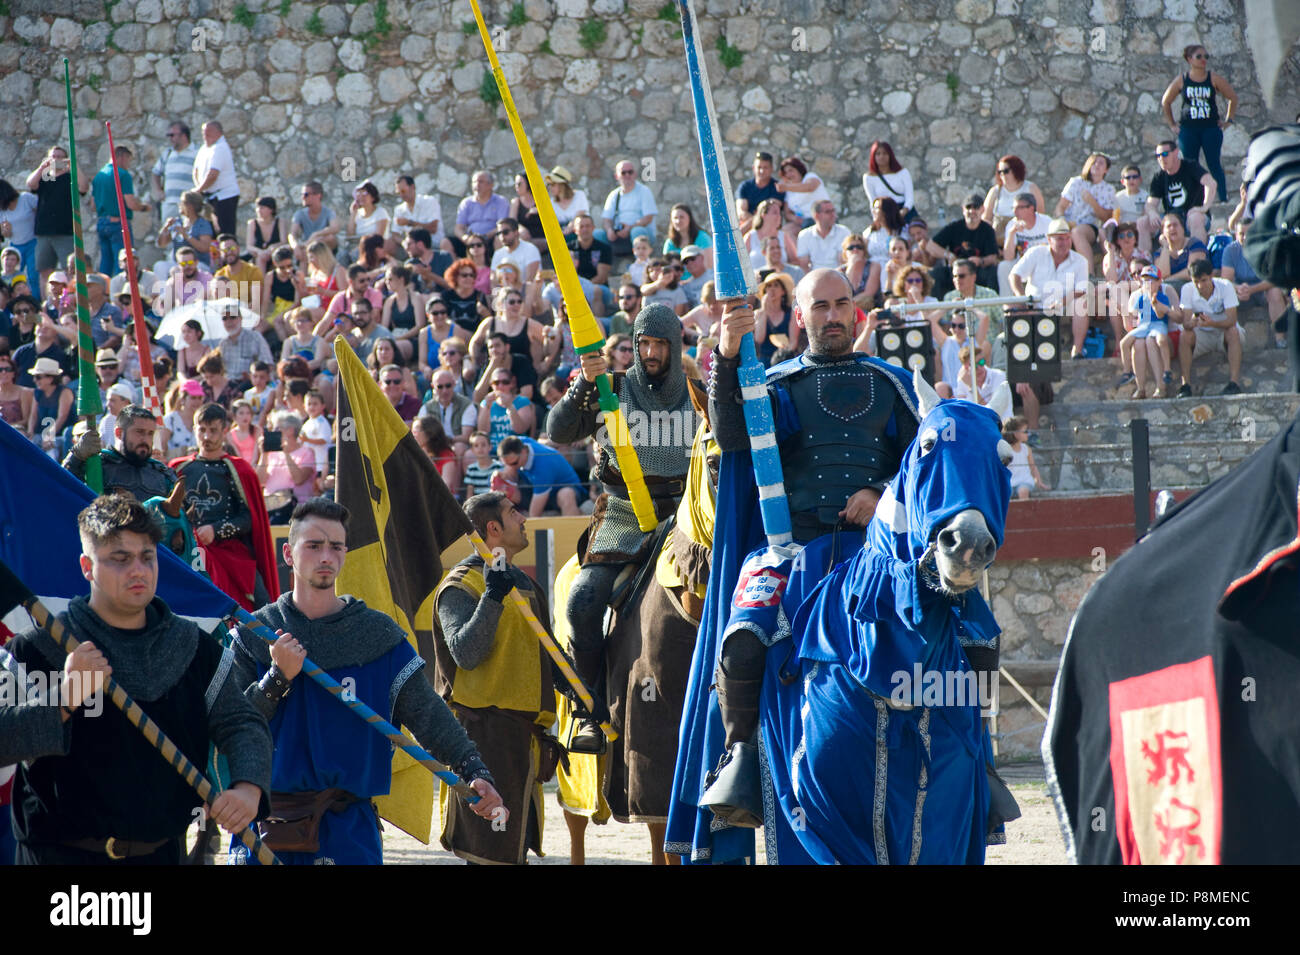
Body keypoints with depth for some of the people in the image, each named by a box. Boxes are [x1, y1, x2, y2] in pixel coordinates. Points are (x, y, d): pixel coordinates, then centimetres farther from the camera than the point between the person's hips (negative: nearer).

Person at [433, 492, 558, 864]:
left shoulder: (523, 584, 18)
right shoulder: (460, 586, -10)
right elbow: (465, 654, -24)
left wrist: (543, 728, 21)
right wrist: (492, 598, -31)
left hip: (523, 729, 9)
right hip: (484, 729, -9)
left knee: (517, 839, 10)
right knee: (487, 846, -9)